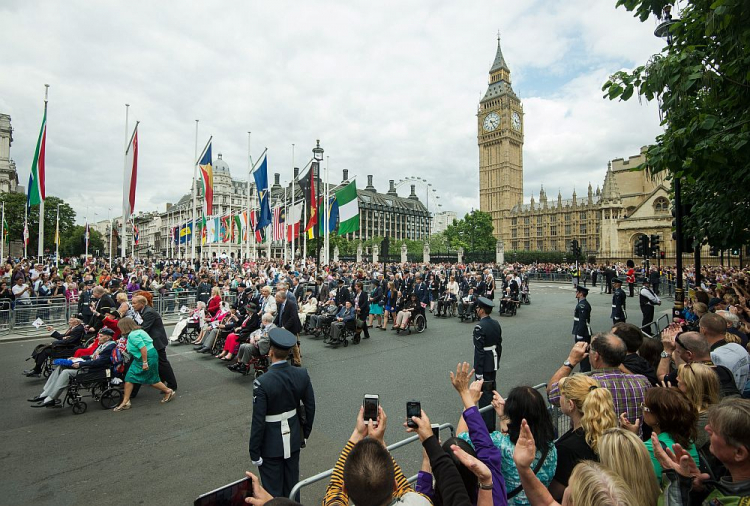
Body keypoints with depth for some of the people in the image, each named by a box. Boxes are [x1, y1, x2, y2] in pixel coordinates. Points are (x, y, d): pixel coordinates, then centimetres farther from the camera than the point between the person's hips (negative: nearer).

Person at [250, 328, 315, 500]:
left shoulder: (262, 383, -27)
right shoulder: (302, 374, -14)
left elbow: (258, 421, -21)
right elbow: (310, 407, -3)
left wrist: (254, 452, -7)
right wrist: (306, 431, 13)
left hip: (271, 444, -4)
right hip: (294, 438, 4)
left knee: (273, 492, 17)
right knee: (292, 485, 24)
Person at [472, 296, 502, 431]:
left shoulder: (479, 327, -22)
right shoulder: (496, 324, 3)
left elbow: (479, 351, -22)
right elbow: (499, 345, 10)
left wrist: (478, 372, -17)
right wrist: (497, 361, 21)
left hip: (484, 366, -8)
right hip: (494, 364, 8)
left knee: (484, 395, 2)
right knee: (491, 392, 19)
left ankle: (486, 426, 11)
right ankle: (491, 424, 33)